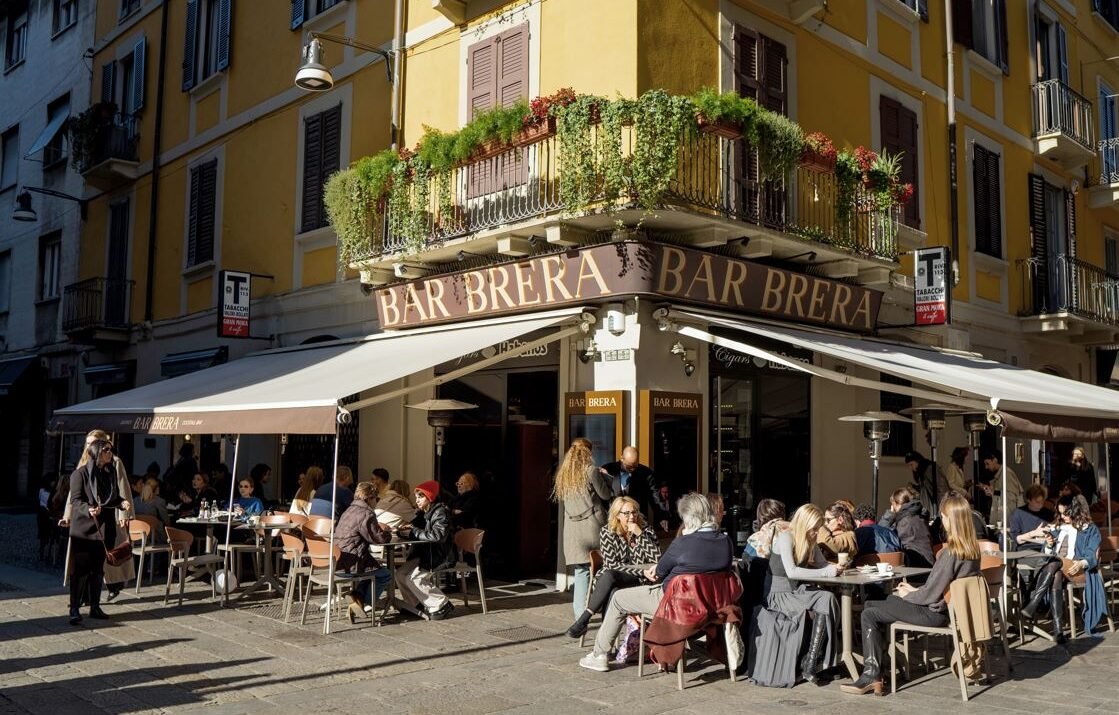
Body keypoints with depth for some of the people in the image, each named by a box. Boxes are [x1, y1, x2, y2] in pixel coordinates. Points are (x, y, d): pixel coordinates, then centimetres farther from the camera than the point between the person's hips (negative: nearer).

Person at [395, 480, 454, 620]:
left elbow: (438, 535, -26)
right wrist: (405, 530, -5)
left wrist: (414, 532, -20)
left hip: (439, 555, -9)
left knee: (413, 577, -22)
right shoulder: (422, 513, 15)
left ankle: (442, 605, -10)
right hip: (423, 554, 9)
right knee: (400, 573, -8)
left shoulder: (441, 512, -12)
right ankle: (424, 604, 1)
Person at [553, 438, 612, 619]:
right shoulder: (591, 471, -6)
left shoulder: (563, 474, 11)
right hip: (592, 525, -4)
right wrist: (603, 477, 16)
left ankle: (580, 612, 4)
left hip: (573, 527, 4)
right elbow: (606, 495, -1)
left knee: (581, 570, 6)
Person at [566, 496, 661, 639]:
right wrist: (642, 569, -13)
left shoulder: (645, 529, 4)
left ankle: (584, 619, -27)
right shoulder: (607, 532, 1)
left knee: (609, 576, -33)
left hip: (638, 581, -1)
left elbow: (656, 559, -8)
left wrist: (640, 535, -16)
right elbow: (611, 565, -6)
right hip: (610, 579, 1)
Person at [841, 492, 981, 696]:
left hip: (935, 611, -10)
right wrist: (915, 591, 9)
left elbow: (931, 593, -20)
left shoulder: (951, 553, -24)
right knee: (872, 605, 14)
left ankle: (872, 676, -2)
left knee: (869, 614, -5)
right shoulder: (972, 548, 4)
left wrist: (907, 594, -3)